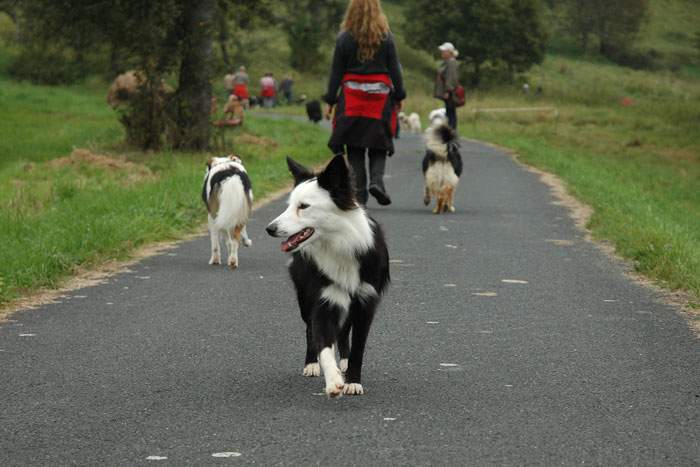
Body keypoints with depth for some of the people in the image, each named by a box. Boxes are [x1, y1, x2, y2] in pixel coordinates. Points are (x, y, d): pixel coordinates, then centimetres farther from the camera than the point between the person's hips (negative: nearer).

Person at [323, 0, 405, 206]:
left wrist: (331, 100, 4)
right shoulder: (386, 38, -1)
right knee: (378, 144, 9)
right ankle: (376, 179, -13)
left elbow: (336, 72, -1)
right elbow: (394, 70, 2)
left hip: (351, 99, 0)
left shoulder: (344, 39, -2)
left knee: (354, 146, 6)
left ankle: (359, 191, 3)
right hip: (380, 98, 0)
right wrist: (399, 96, 11)